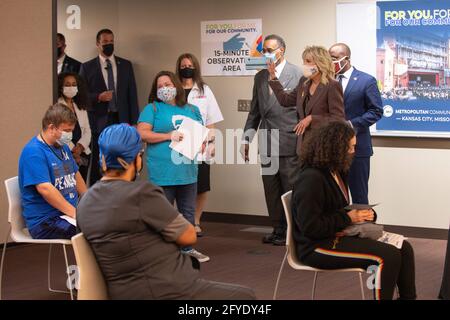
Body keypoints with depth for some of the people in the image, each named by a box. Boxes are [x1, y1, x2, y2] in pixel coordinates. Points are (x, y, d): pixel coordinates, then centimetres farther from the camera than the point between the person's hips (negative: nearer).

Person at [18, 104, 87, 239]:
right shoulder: (34, 152, -14)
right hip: (45, 222, -9)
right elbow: (45, 189, -22)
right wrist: (75, 213, -21)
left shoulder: (62, 146, 17)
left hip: (69, 212, 9)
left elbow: (75, 175, 30)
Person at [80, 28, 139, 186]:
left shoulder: (126, 65, 11)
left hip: (122, 120, 2)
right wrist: (98, 97, -15)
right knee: (98, 165, 1)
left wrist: (133, 121, 3)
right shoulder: (87, 67, 5)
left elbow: (132, 94, 9)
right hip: (99, 121, -1)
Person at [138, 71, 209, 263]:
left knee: (188, 212, 12)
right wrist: (168, 136, -16)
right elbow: (142, 133, -10)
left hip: (187, 171, 5)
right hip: (163, 173, -5)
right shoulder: (152, 109, 1)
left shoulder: (191, 110, 16)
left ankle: (188, 249, 23)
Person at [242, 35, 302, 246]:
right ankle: (278, 230, 19)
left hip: (289, 141, -6)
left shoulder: (297, 74, -4)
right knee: (271, 189, 9)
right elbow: (255, 111, 19)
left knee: (290, 188, -1)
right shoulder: (260, 77, 14)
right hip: (266, 142, 6)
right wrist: (247, 137, 14)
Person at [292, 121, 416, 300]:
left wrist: (365, 215, 4)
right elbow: (310, 227, -23)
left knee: (404, 249, -3)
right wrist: (348, 218, -17)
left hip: (339, 236, 10)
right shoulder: (311, 178, -18)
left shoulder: (336, 173, 13)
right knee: (388, 256, -23)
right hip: (318, 246, -10)